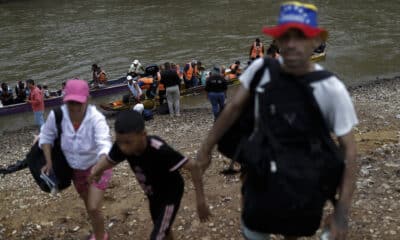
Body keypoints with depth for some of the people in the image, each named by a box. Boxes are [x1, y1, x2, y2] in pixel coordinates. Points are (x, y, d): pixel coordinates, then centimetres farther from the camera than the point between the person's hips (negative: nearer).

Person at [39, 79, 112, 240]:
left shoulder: (96, 118, -34)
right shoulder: (56, 115, -24)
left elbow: (104, 144, -48)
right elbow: (46, 136, -5)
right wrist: (49, 162, -10)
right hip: (75, 169, 5)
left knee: (94, 208, -10)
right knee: (88, 205, 23)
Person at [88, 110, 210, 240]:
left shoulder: (160, 150, -40)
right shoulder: (122, 146, -24)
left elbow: (193, 166, -33)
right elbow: (109, 161, -2)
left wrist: (201, 201, -31)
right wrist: (95, 171, -19)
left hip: (170, 195, -6)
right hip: (153, 195, 6)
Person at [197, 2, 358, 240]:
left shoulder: (331, 89, -20)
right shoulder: (261, 69, -12)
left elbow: (349, 150, -16)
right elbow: (234, 107, 1)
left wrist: (342, 211, -20)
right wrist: (206, 149, 7)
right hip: (260, 175, 3)